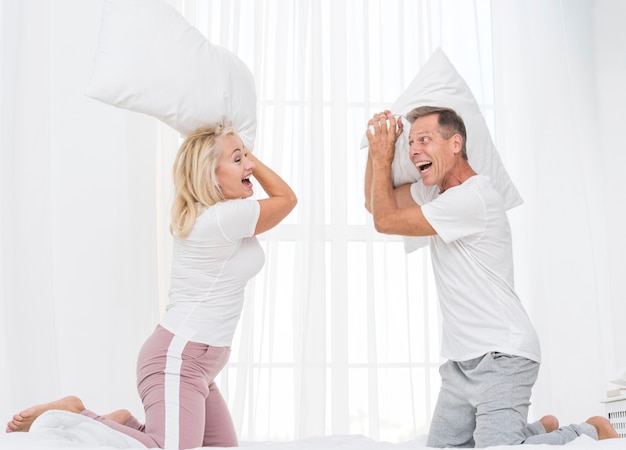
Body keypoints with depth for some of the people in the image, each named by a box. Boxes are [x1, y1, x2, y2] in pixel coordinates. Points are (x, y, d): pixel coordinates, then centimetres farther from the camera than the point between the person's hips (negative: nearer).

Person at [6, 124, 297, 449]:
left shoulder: (204, 214, 11)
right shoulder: (226, 216, -17)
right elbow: (287, 199, -2)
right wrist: (250, 156, 7)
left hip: (193, 361, 10)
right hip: (179, 358, -10)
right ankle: (73, 416, -8)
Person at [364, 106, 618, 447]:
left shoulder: (472, 198, -19)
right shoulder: (435, 190, 10)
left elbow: (386, 221, -15)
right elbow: (376, 203, 20)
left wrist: (383, 156, -3)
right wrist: (376, 148, 7)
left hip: (501, 356, -9)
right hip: (462, 360, 9)